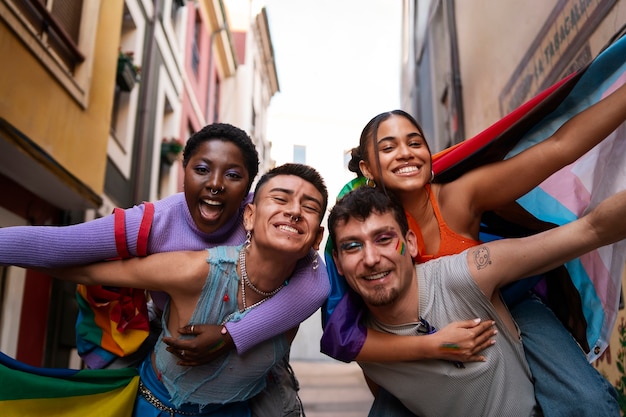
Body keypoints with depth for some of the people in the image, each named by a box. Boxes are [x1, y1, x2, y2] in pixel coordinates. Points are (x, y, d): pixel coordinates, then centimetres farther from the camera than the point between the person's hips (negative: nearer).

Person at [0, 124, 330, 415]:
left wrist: (231, 336, -44)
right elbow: (44, 243, -26)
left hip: (249, 338, 0)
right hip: (170, 334, 1)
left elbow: (317, 282, -40)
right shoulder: (153, 224, -27)